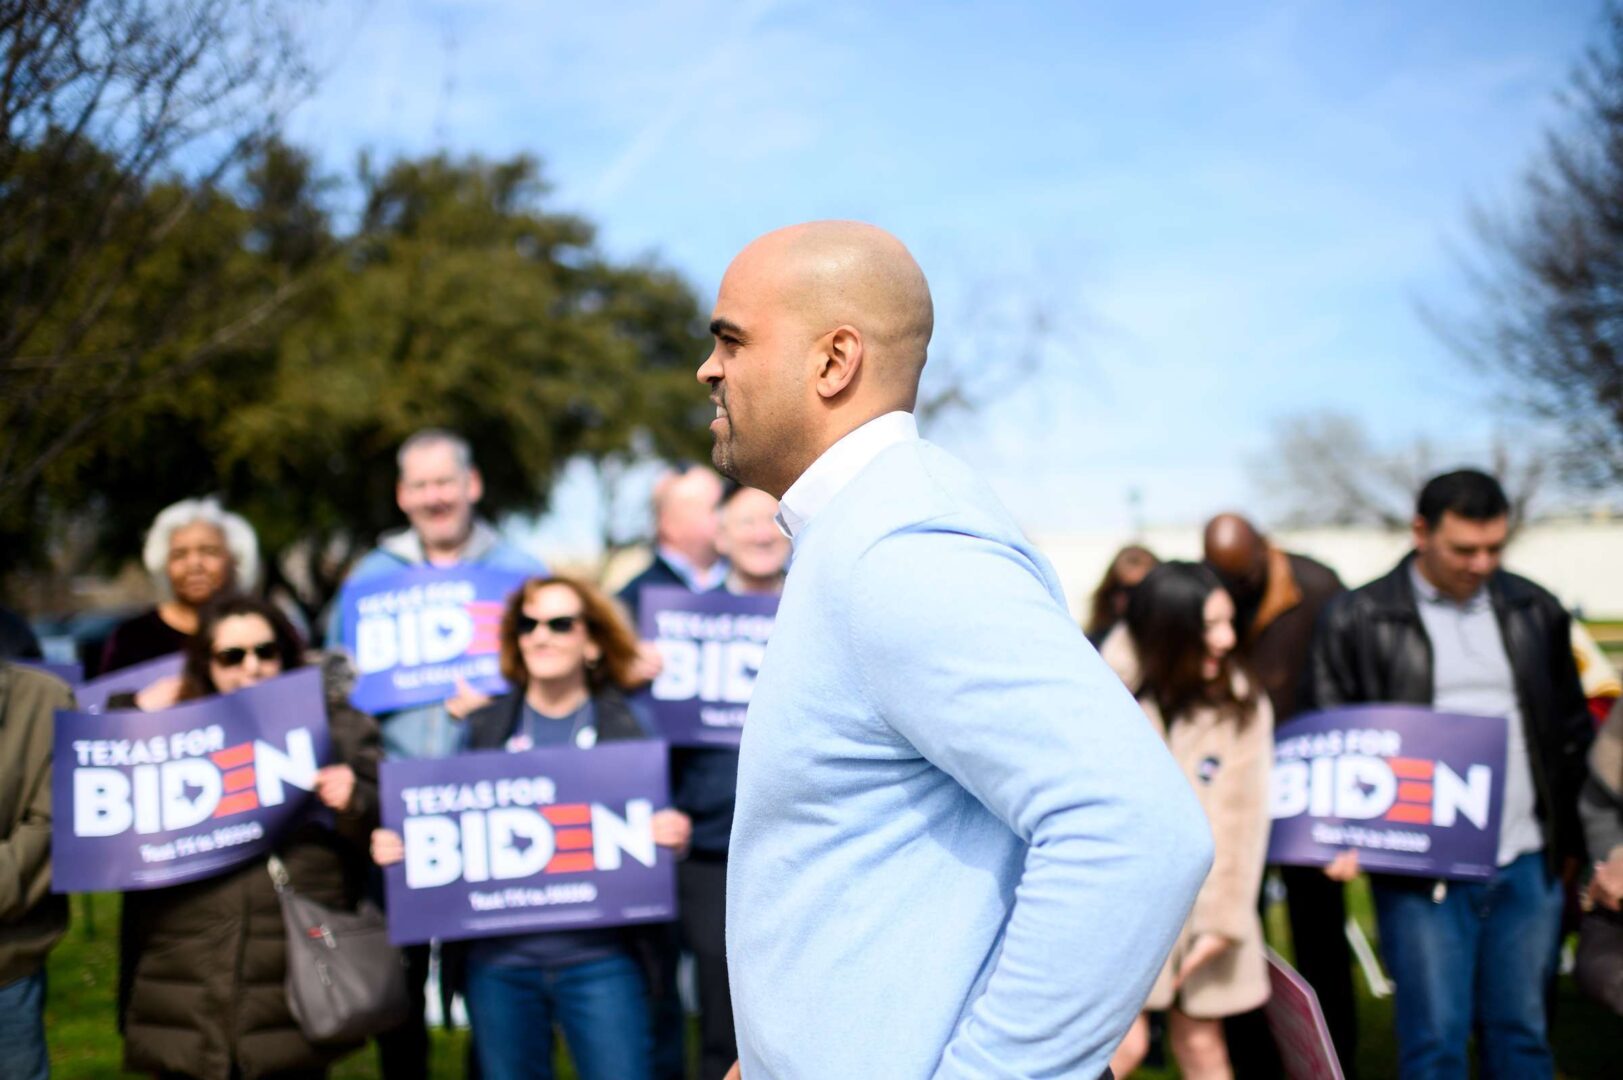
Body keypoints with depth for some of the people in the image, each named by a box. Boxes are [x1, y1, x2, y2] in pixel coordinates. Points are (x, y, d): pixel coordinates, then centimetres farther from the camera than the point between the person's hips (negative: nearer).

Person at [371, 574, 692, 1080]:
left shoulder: (625, 725, 4)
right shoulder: (483, 727, 9)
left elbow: (657, 825, 4)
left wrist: (671, 836, -18)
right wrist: (395, 845, -7)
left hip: (598, 957, -2)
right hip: (499, 960, 2)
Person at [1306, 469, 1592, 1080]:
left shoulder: (1535, 612, 10)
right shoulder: (1357, 620, -2)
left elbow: (1572, 730, 17)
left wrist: (1573, 837, 13)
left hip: (1526, 866, 4)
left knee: (1521, 1030, 11)